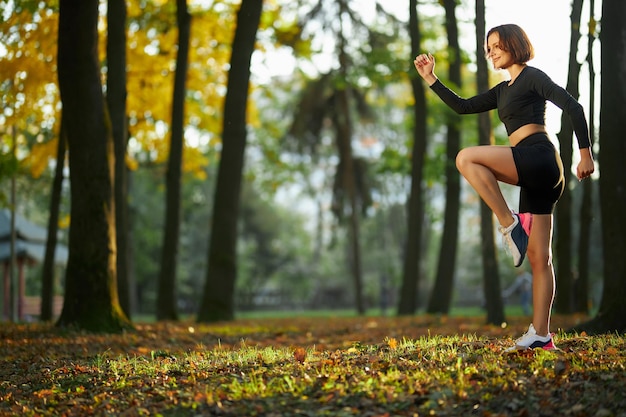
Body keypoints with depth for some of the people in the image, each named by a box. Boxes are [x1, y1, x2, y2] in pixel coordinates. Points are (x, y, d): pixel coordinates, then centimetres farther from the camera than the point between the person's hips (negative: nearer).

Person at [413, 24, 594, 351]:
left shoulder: (532, 76, 1)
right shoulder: (503, 91, 24)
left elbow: (573, 107, -8)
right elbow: (462, 107, 25)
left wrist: (585, 153, -13)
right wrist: (430, 79, 20)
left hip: (539, 157, -9)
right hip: (534, 175, 9)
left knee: (466, 158, -21)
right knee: (538, 257, 4)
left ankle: (510, 224, -18)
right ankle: (541, 335, 2)